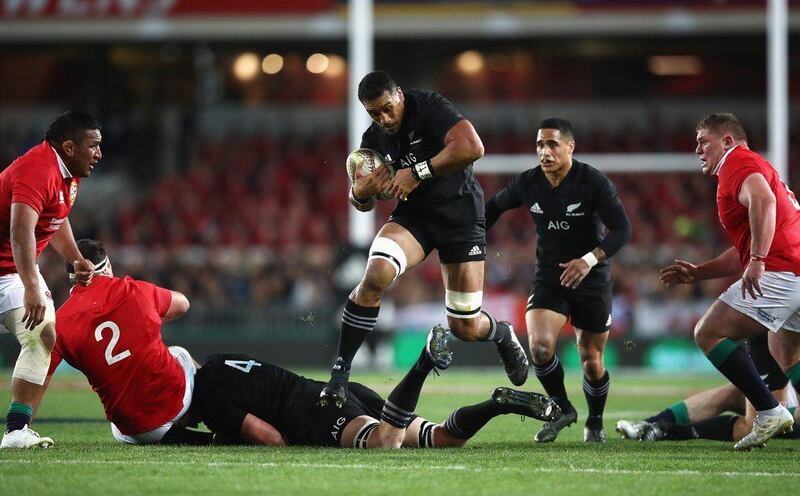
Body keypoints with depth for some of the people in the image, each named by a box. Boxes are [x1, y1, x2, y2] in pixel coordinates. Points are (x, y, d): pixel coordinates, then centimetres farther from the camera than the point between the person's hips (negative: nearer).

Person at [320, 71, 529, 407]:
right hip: (413, 216, 4)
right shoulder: (374, 139, 1)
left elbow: (472, 147, -33)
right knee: (375, 276, -28)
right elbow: (362, 203, 11)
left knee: (466, 328, -2)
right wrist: (360, 192, -14)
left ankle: (504, 336, 36)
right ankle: (340, 370, -22)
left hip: (460, 216, -4)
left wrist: (419, 172, -29)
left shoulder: (429, 108, -17)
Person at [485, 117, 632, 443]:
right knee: (539, 346, -21)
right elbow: (495, 207, 15)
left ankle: (595, 423, 32)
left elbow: (622, 229, -20)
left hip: (591, 279, -2)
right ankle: (562, 409, 4)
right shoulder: (527, 184, -5)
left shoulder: (593, 182, -16)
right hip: (548, 279, 2)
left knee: (592, 362, 4)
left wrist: (590, 259, -35)